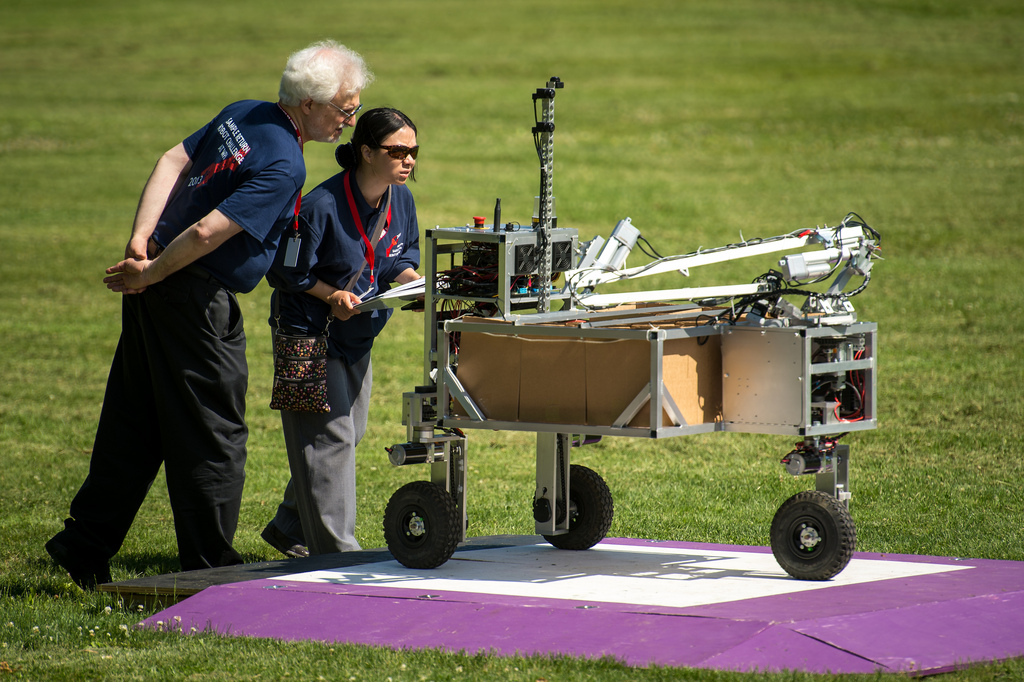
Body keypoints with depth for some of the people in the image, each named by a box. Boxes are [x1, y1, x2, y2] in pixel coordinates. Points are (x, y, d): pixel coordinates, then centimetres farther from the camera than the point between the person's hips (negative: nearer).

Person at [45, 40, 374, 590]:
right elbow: (208, 232, -25)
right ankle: (210, 568, 7)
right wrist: (148, 275, -13)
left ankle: (84, 544, 24)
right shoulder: (284, 166, -21)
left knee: (134, 422, 17)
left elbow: (172, 162, 8)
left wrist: (140, 242, 0)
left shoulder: (243, 114, 8)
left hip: (158, 295, 9)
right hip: (196, 298, -9)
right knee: (215, 435, 1)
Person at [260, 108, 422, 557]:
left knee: (347, 434, 15)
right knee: (329, 437, -9)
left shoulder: (401, 200, -3)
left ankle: (290, 529, 30)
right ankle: (336, 550, -6)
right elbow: (287, 272, -16)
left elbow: (400, 261, 7)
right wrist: (332, 297, -24)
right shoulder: (322, 206, -25)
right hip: (310, 333, -8)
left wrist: (420, 284, -12)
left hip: (357, 336, 8)